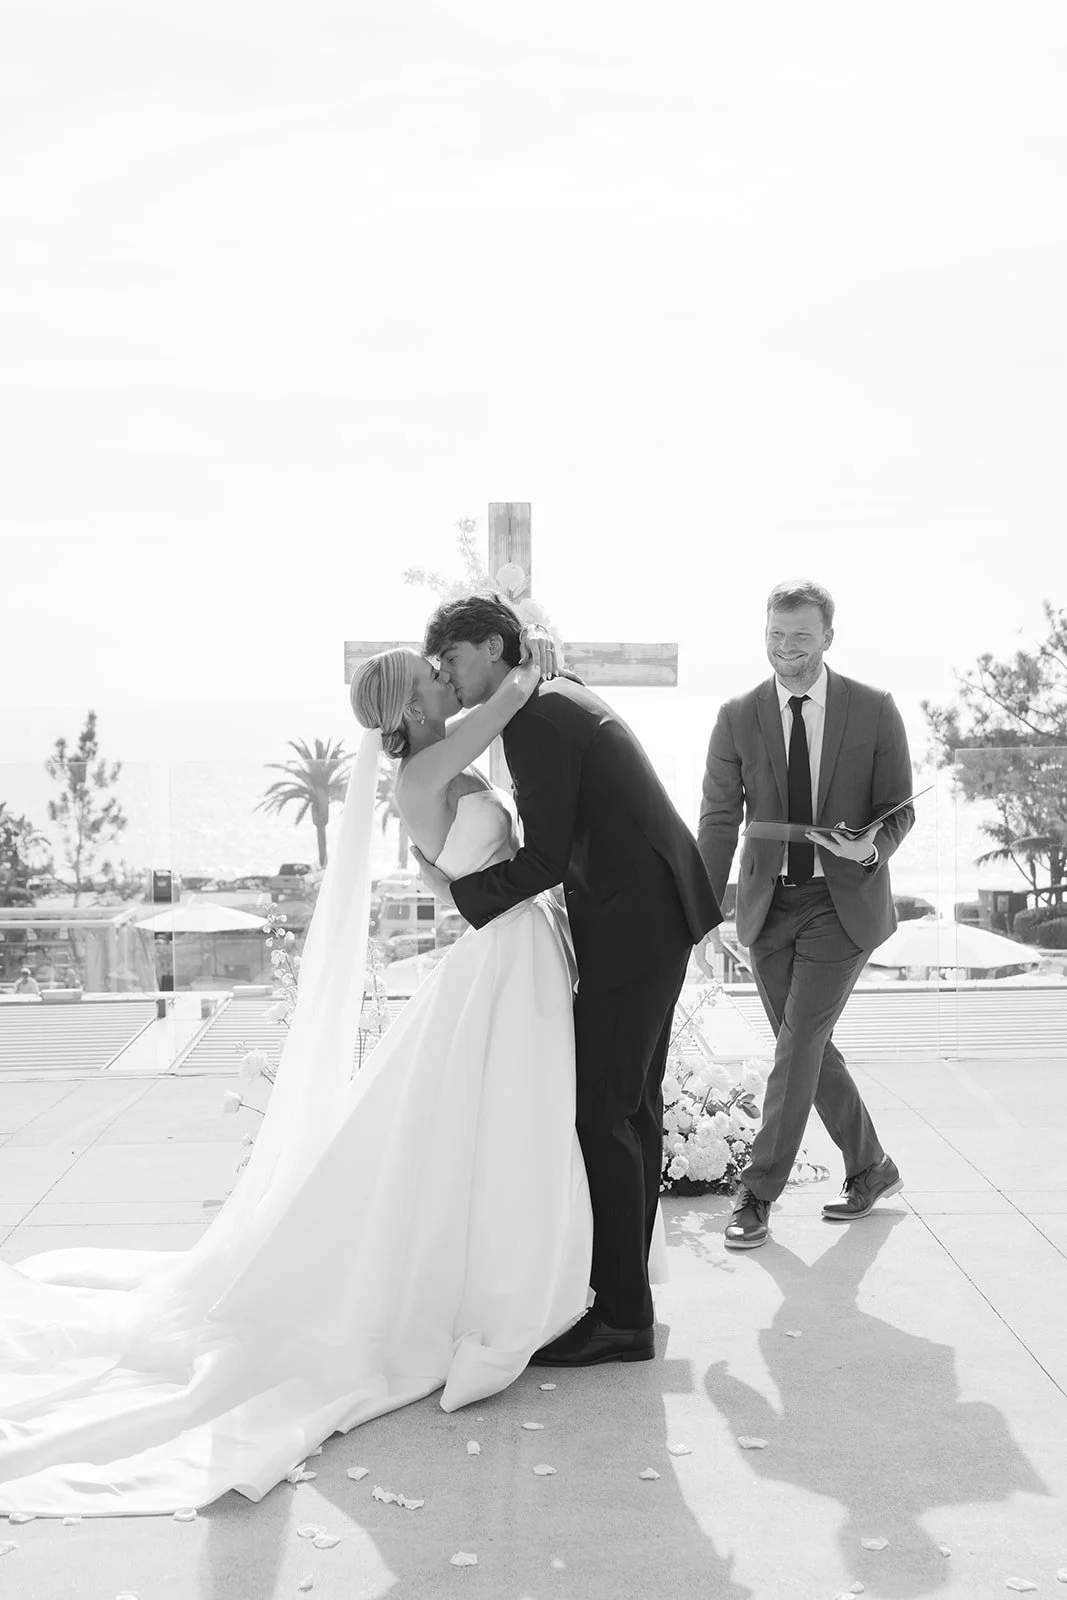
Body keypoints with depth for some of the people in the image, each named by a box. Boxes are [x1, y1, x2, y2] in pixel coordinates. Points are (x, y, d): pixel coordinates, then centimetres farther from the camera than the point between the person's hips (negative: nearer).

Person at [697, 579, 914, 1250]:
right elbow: (719, 818, 2)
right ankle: (870, 1168, 27)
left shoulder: (874, 709, -4)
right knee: (806, 1045, 8)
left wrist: (874, 846, -23)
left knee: (801, 1038, -10)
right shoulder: (738, 717, 0)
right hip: (771, 904, 3)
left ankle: (758, 1195, -2)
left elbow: (899, 809, 0)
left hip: (844, 899, -3)